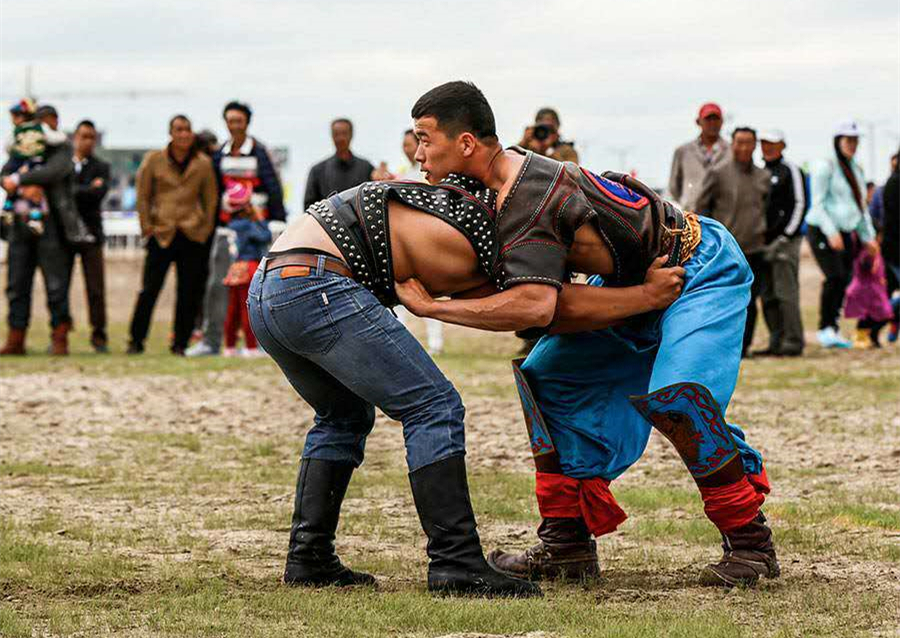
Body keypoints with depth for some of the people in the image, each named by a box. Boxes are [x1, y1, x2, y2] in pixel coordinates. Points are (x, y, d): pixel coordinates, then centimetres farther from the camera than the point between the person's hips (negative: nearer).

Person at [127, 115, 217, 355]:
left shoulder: (203, 163, 6)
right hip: (161, 234, -1)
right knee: (149, 290, -3)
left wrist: (206, 227, 6)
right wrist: (146, 225, 2)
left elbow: (211, 199, 13)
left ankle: (180, 344, 10)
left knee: (189, 294, 1)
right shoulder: (153, 160, 3)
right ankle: (136, 341, 6)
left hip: (192, 236, 1)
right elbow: (142, 195, 7)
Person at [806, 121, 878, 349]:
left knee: (844, 282, 0)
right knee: (835, 277, -20)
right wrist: (831, 232, -20)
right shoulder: (825, 167, -5)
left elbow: (861, 206, 25)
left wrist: (868, 236, 17)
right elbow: (818, 204, -11)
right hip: (822, 231, -7)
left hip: (845, 234, 7)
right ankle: (825, 328, -12)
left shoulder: (856, 170, 18)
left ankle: (833, 330, 8)